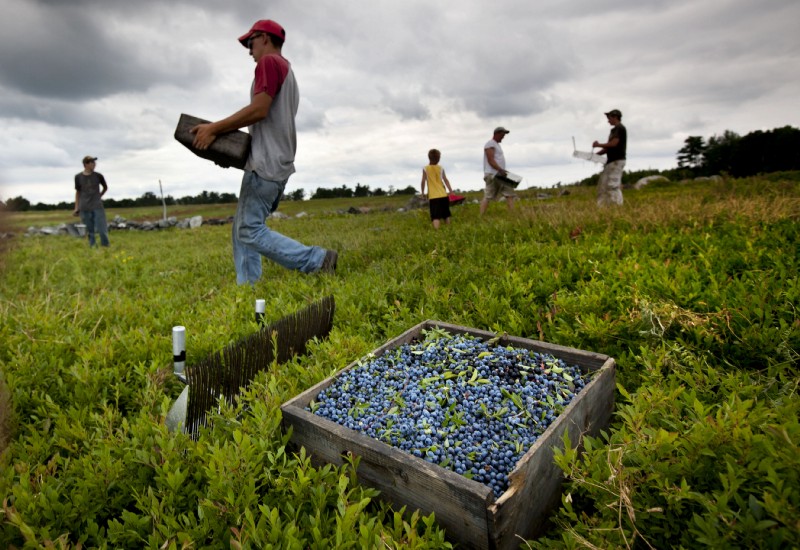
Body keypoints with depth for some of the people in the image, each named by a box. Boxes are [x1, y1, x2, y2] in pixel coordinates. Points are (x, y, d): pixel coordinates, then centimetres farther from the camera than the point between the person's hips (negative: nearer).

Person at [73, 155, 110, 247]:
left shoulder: (98, 176, 1)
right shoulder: (78, 177, 2)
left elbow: (105, 187, 18)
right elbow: (77, 192, 10)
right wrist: (76, 208, 9)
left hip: (97, 207, -1)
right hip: (84, 208, 1)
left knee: (102, 230, -7)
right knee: (90, 231, 4)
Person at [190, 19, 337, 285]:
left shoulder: (270, 62, -3)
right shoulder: (287, 71, 27)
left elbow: (259, 109, -17)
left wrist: (214, 128, -10)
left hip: (266, 163, -10)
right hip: (278, 163, 10)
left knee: (251, 231, -12)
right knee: (242, 228, 10)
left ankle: (319, 260, -16)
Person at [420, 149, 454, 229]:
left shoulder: (425, 169, -1)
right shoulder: (441, 168, 6)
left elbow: (423, 181, -3)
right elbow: (446, 180, 6)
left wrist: (423, 192, 10)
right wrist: (450, 191, 13)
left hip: (433, 197, -3)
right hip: (443, 195, 3)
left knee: (435, 217, -13)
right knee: (446, 215, 21)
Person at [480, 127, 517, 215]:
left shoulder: (497, 145, 25)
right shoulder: (490, 144, -5)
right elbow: (491, 160, -16)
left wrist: (503, 171, 11)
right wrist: (500, 170, -26)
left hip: (500, 175, 10)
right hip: (492, 175, -10)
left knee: (509, 194, 2)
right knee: (487, 197, -12)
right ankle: (481, 217, -12)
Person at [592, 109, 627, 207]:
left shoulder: (619, 128, -8)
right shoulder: (614, 129, 20)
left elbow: (614, 143, -19)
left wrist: (598, 145, -8)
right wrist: (597, 154, 12)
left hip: (617, 161, -10)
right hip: (611, 161, 10)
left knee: (613, 185, -13)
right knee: (603, 184, 8)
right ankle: (602, 206, 10)